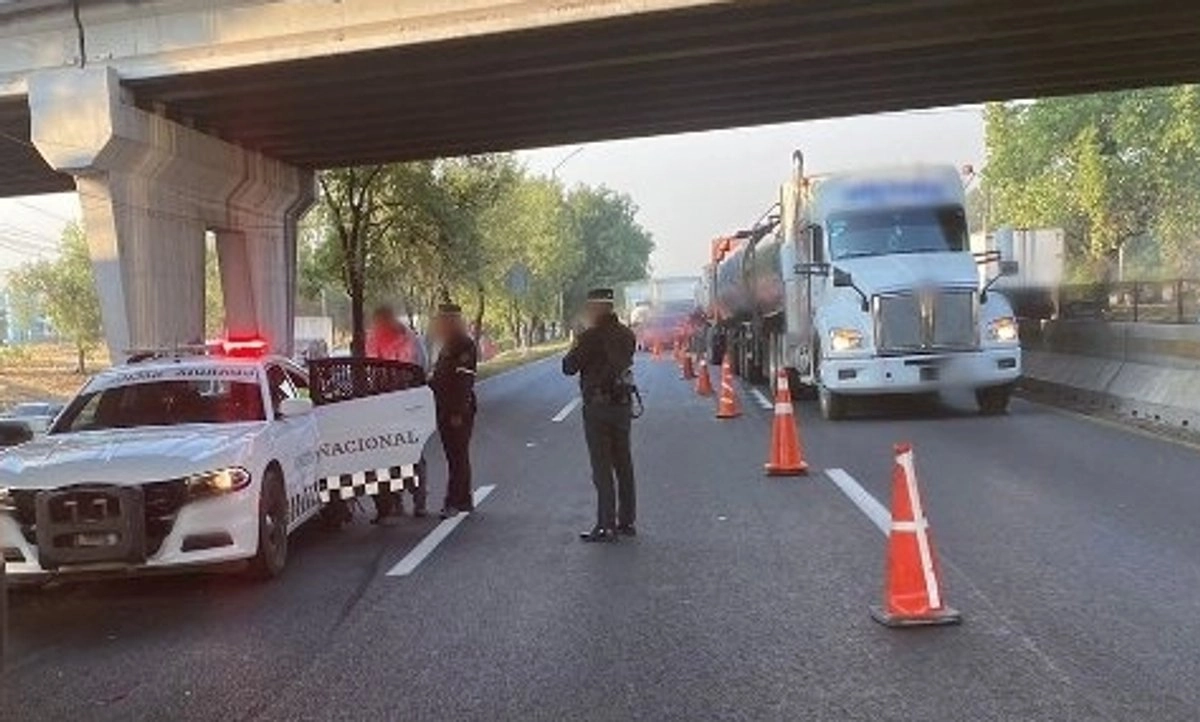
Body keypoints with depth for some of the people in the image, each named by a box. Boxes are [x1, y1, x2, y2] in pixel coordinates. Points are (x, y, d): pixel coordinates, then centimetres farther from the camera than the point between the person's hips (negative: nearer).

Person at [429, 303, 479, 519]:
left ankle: (453, 502, -8)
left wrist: (458, 412, -22)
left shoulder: (465, 345, -13)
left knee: (458, 456, -7)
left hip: (459, 411, -10)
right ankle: (464, 501, 20)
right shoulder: (446, 346, 17)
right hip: (445, 410, 10)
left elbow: (464, 380, -19)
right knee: (454, 456, 13)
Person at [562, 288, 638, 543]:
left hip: (597, 406, -7)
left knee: (602, 467, -3)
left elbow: (569, 367, -10)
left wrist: (575, 348, 9)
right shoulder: (627, 335, 6)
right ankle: (627, 521, 20)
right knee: (623, 465, 13)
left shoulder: (591, 337, -14)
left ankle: (606, 526, -1)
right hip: (623, 404, 7)